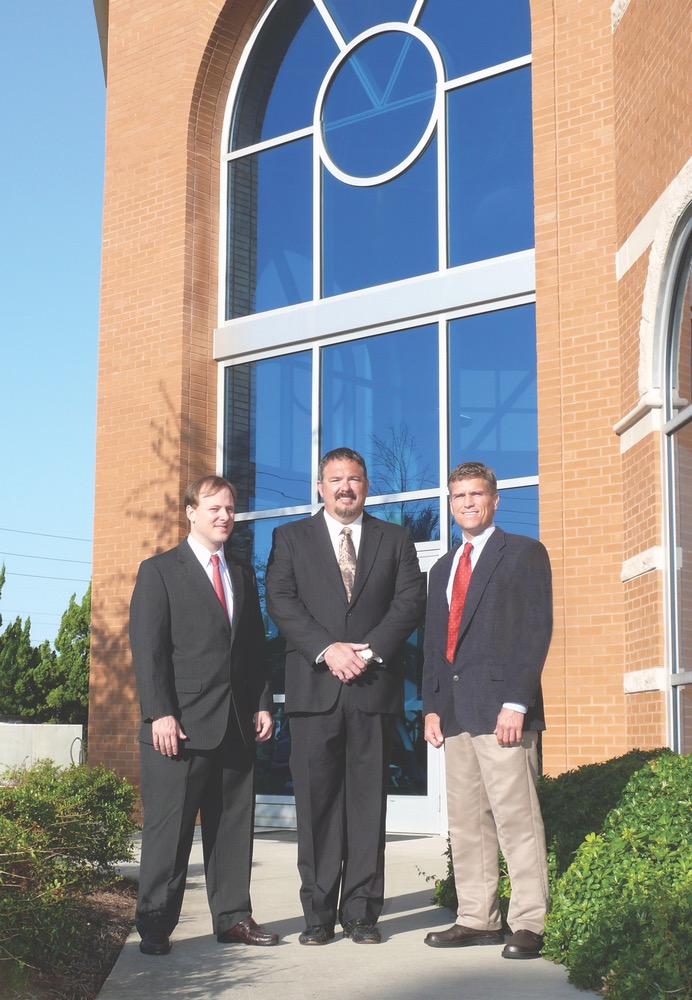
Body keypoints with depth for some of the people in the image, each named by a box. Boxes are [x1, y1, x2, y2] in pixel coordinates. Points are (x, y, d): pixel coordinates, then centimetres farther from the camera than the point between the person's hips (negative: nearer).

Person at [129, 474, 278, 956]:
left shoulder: (243, 574, 19)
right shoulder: (159, 570, 2)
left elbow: (255, 645, 18)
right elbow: (147, 647, -6)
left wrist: (263, 703, 7)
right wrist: (159, 713, -14)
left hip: (237, 722, 5)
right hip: (181, 724, -5)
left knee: (233, 824, 8)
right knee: (169, 827, -1)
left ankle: (233, 917, 15)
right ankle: (155, 925, 6)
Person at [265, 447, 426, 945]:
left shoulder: (396, 539, 14)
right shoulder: (291, 537, 13)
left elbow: (411, 601, 3)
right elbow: (280, 600, 1)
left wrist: (369, 650, -10)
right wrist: (326, 649, -12)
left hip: (375, 685, 1)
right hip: (314, 688, 0)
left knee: (369, 800, 2)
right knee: (316, 801, 0)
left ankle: (361, 911, 8)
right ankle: (319, 913, 7)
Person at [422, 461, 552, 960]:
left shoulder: (524, 553, 3)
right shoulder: (443, 569, 23)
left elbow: (537, 629, -6)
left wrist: (516, 701, -15)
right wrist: (432, 705, 10)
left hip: (501, 705, -6)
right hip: (456, 711, 7)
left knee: (516, 818, -7)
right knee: (466, 821, 7)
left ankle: (530, 923, -2)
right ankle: (478, 919, 13)